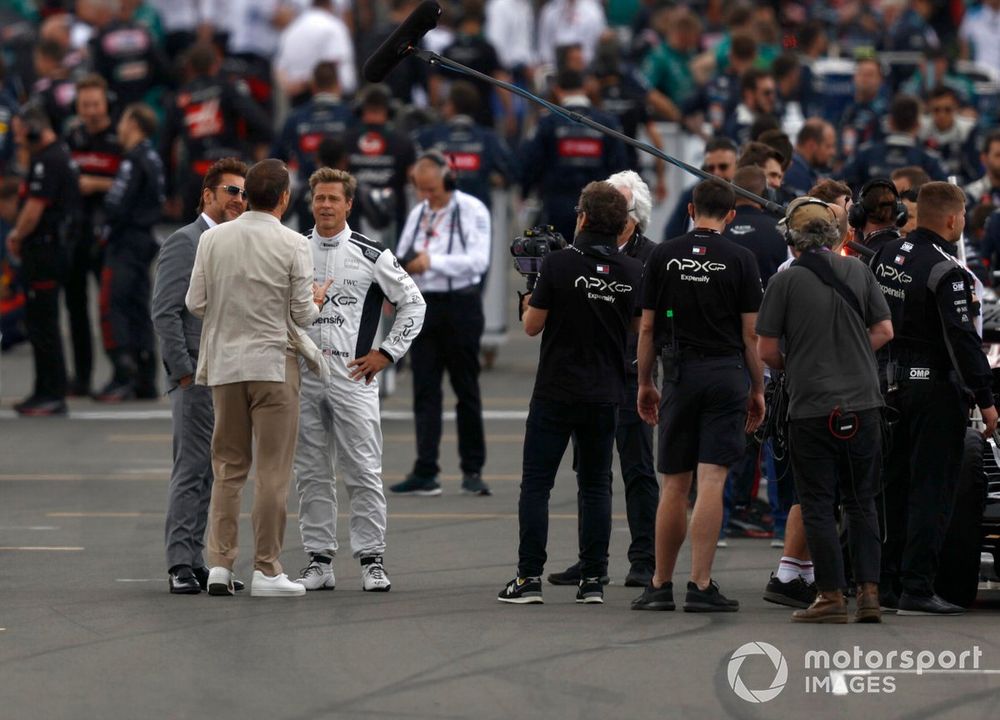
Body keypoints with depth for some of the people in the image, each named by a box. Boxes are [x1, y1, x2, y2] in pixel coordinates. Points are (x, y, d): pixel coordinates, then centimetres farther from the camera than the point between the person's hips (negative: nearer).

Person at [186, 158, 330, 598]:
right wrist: (315, 301, 16)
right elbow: (303, 315, -6)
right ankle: (266, 570, 1)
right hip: (273, 364, -3)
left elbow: (195, 304, 1)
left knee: (227, 468, 11)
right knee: (273, 471, 2)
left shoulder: (212, 239, -1)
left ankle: (220, 563, 5)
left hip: (224, 364, 3)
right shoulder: (292, 245, -9)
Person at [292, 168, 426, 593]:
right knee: (312, 473, 5)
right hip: (303, 375, 3)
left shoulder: (370, 255, 0)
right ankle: (319, 560, 10)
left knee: (364, 471, -4)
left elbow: (413, 303, 6)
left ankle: (372, 560, 0)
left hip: (353, 375, -3)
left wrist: (387, 352, 0)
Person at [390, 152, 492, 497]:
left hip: (461, 304, -5)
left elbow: (478, 260, -15)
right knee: (425, 390, 0)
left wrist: (432, 261, -21)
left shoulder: (472, 210, -6)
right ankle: (425, 473, -2)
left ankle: (472, 471, 12)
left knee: (466, 389, 4)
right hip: (424, 305, 5)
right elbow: (404, 257, 18)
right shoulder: (418, 213, 12)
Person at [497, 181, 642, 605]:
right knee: (595, 486, 10)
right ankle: (592, 580, 6)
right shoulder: (633, 272, 0)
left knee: (536, 483, 2)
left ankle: (529, 578, -3)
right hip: (606, 395, 4)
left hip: (556, 392, -4)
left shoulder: (559, 264, -12)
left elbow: (532, 326, -6)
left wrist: (529, 303, 13)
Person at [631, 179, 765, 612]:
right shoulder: (741, 260, -2)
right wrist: (758, 390, 6)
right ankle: (701, 585, -9)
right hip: (727, 373, -1)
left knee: (673, 486, 8)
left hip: (680, 373, 1)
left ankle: (661, 586, 13)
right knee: (711, 482, -5)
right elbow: (751, 332, -3)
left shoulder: (664, 256, 2)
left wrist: (645, 384, 13)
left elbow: (647, 327, 4)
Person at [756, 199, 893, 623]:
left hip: (812, 408, -3)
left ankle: (832, 596, 0)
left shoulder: (786, 281, -6)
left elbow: (766, 350, -6)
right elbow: (884, 331, 7)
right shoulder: (858, 272, 4)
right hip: (863, 404, 3)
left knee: (818, 506, 3)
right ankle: (869, 593, 5)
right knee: (862, 503, 11)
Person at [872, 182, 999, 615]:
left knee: (895, 487, 14)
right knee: (930, 490, -4)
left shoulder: (887, 257, 8)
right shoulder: (946, 273, -17)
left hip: (893, 383, 8)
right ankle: (917, 590, -6)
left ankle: (884, 583, 18)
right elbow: (962, 340, -20)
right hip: (936, 388, -8)